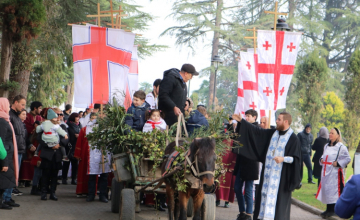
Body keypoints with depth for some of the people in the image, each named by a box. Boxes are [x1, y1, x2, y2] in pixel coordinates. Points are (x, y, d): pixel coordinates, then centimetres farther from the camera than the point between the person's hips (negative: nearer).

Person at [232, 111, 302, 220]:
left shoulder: (293, 139, -7)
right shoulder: (272, 133, 10)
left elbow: (296, 158, -9)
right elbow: (257, 131, 14)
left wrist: (283, 159, -24)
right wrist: (241, 121, 13)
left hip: (281, 175, -6)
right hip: (268, 171, 6)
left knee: (278, 197, -5)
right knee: (265, 193, 7)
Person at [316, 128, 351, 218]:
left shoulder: (341, 147, -8)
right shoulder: (326, 146, 14)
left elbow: (348, 158, -8)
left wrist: (338, 163, -14)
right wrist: (321, 159, 10)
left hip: (335, 172, -7)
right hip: (326, 171, 7)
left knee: (333, 190, -7)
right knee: (326, 189, 8)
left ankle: (332, 209, -2)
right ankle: (329, 209, 16)